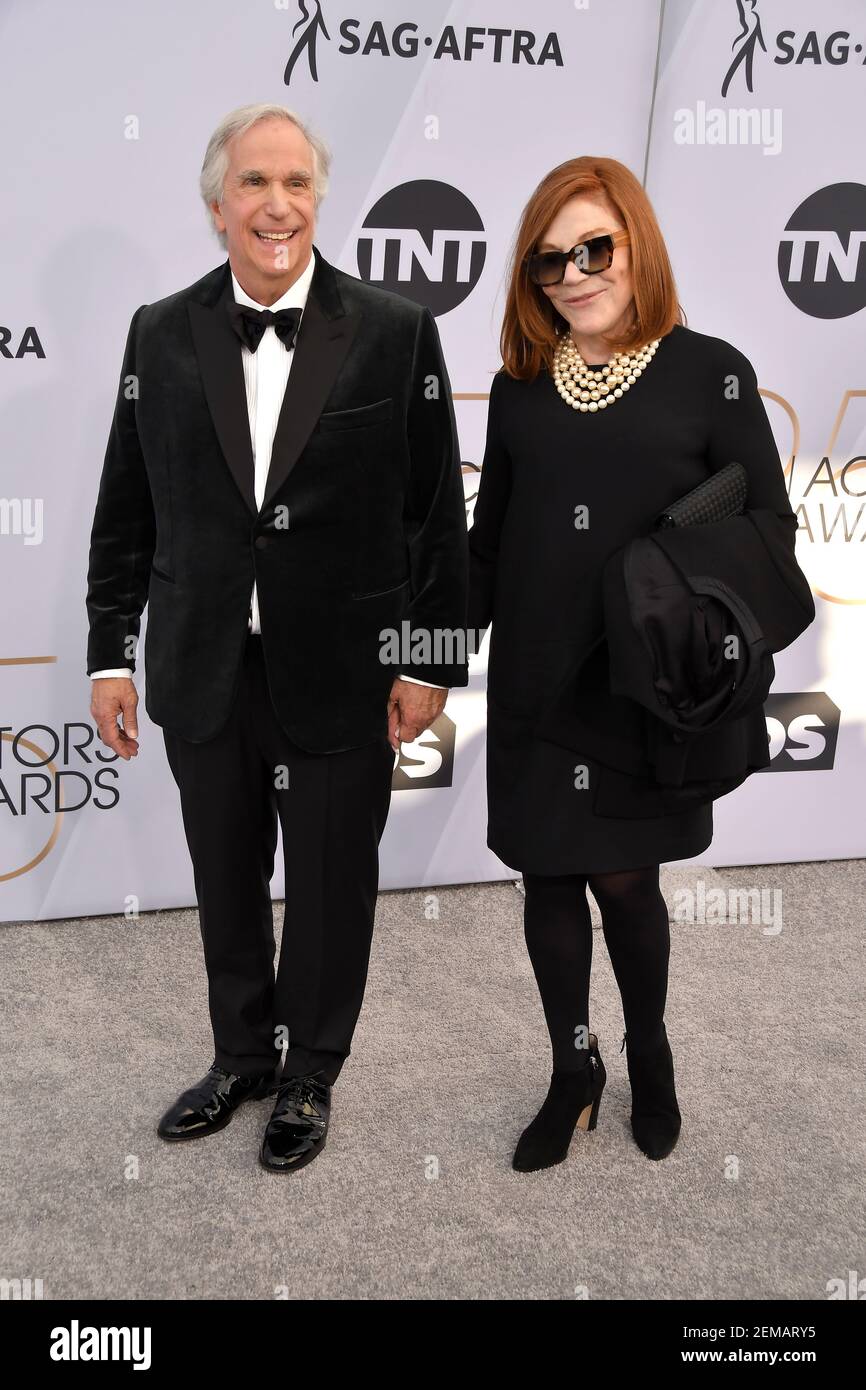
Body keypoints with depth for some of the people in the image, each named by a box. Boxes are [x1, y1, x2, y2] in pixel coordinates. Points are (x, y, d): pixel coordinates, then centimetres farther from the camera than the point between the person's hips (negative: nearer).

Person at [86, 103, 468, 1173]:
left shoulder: (396, 333, -5)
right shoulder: (161, 334, 2)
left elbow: (437, 513, -3)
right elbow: (125, 512, 6)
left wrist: (432, 659, -5)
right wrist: (111, 652, 4)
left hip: (342, 675, -2)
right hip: (206, 674, 3)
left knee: (331, 884, 13)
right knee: (225, 881, 17)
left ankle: (311, 1075, 35)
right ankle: (241, 1057, 40)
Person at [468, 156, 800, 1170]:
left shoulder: (710, 374, -5)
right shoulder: (520, 383, 6)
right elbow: (486, 543, 12)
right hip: (533, 692, 3)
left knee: (623, 879, 6)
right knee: (549, 879, 9)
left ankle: (648, 1051, 34)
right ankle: (573, 1073, 29)